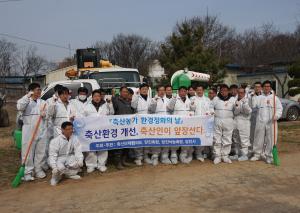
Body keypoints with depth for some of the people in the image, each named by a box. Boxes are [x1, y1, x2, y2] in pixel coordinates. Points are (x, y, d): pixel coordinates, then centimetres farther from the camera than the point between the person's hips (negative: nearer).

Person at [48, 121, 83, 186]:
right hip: (58, 159, -4)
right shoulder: (55, 141, -18)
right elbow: (52, 155, -20)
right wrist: (54, 167, -33)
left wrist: (80, 160, -30)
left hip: (69, 158, 4)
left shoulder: (74, 138, -8)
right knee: (60, 168, -34)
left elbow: (78, 151, -12)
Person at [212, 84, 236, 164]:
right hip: (217, 121, -1)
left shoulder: (232, 99, 8)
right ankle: (217, 156, 7)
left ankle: (225, 156, 14)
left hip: (228, 121, 1)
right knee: (217, 139, 0)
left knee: (227, 139, 4)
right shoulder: (216, 99, 7)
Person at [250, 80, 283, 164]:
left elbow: (279, 108, 1)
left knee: (271, 139, 2)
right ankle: (257, 154, 21)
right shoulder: (259, 98, 8)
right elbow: (253, 105, -2)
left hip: (271, 122, -1)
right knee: (258, 138, 7)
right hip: (260, 122, 1)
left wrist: (276, 115, -17)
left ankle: (269, 156, 14)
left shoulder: (275, 98, 5)